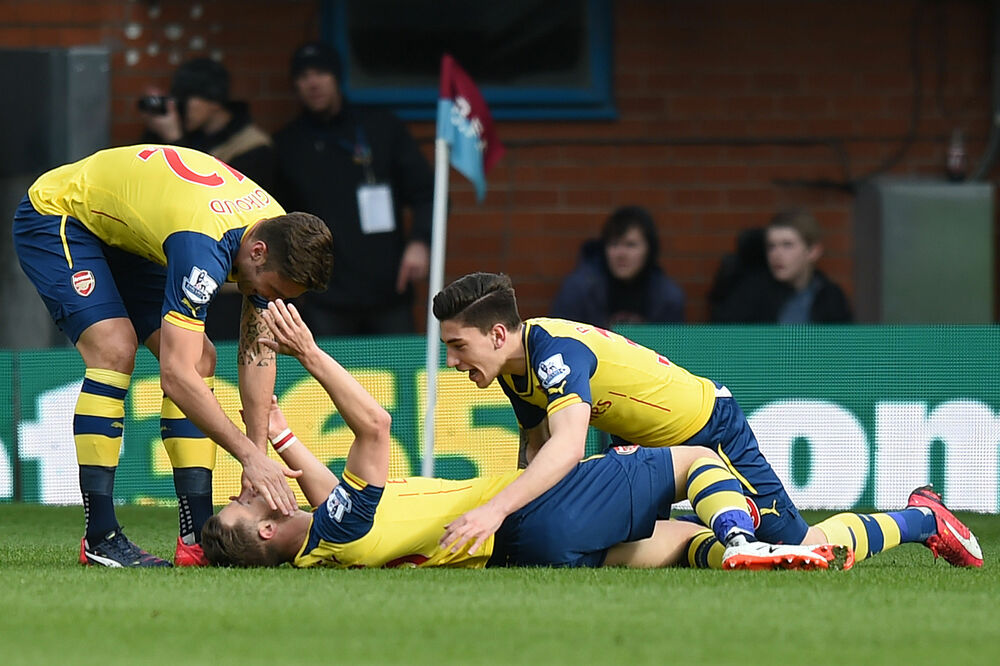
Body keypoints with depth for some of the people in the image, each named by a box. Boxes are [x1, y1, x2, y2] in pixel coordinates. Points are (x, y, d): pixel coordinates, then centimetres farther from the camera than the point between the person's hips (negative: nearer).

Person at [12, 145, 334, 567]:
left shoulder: (277, 232, -14)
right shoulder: (204, 247, -40)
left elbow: (257, 355, -6)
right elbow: (175, 376, -42)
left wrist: (257, 454, -13)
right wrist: (251, 456, -41)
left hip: (119, 233, 9)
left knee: (200, 359, -1)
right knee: (114, 349, -26)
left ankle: (198, 536, -2)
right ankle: (99, 537, -22)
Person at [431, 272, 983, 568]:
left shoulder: (556, 351, -35)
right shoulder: (515, 368, -7)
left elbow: (567, 448, -51)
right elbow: (536, 449, 6)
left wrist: (496, 509, -61)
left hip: (710, 433, -9)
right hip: (645, 440, 9)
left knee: (804, 545, -4)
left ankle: (920, 519, 23)